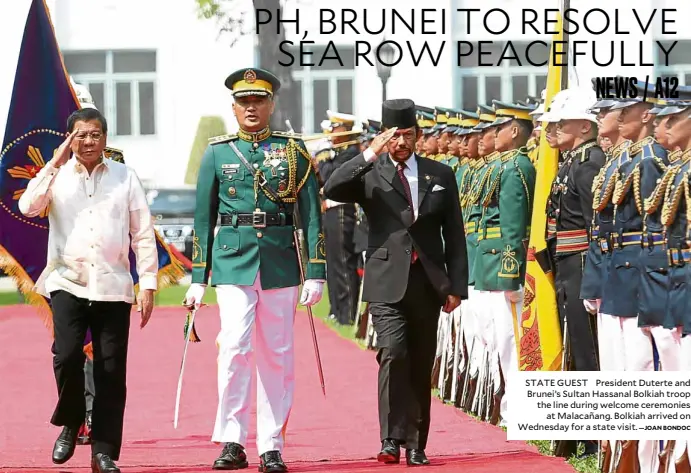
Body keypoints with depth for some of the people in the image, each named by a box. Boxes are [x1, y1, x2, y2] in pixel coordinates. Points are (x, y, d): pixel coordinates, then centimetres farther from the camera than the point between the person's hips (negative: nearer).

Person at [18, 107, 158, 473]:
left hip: (113, 287, 1)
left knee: (111, 369, -2)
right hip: (68, 283, -1)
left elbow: (143, 234, 7)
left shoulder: (125, 177, 7)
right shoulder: (58, 176, 6)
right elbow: (28, 207, -12)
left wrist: (148, 284, 2)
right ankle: (70, 423, 8)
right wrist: (55, 164, -11)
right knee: (67, 355, -19)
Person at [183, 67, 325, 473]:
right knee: (235, 347, -14)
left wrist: (315, 273, -3)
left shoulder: (294, 151, 6)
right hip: (233, 261, -1)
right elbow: (204, 219, 10)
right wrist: (198, 279, 7)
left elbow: (312, 215, 4)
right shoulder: (217, 154, 7)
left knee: (277, 355, 3)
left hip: (281, 264, 1)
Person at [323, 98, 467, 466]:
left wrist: (457, 286, 5)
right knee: (394, 353, -21)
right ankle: (392, 439, -18)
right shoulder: (369, 174, 5)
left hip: (428, 284, 3)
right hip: (387, 283, -3)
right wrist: (370, 155, -19)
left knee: (421, 367, 6)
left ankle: (416, 446, 14)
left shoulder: (440, 175, 11)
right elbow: (331, 190, -15)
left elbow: (454, 236, 11)